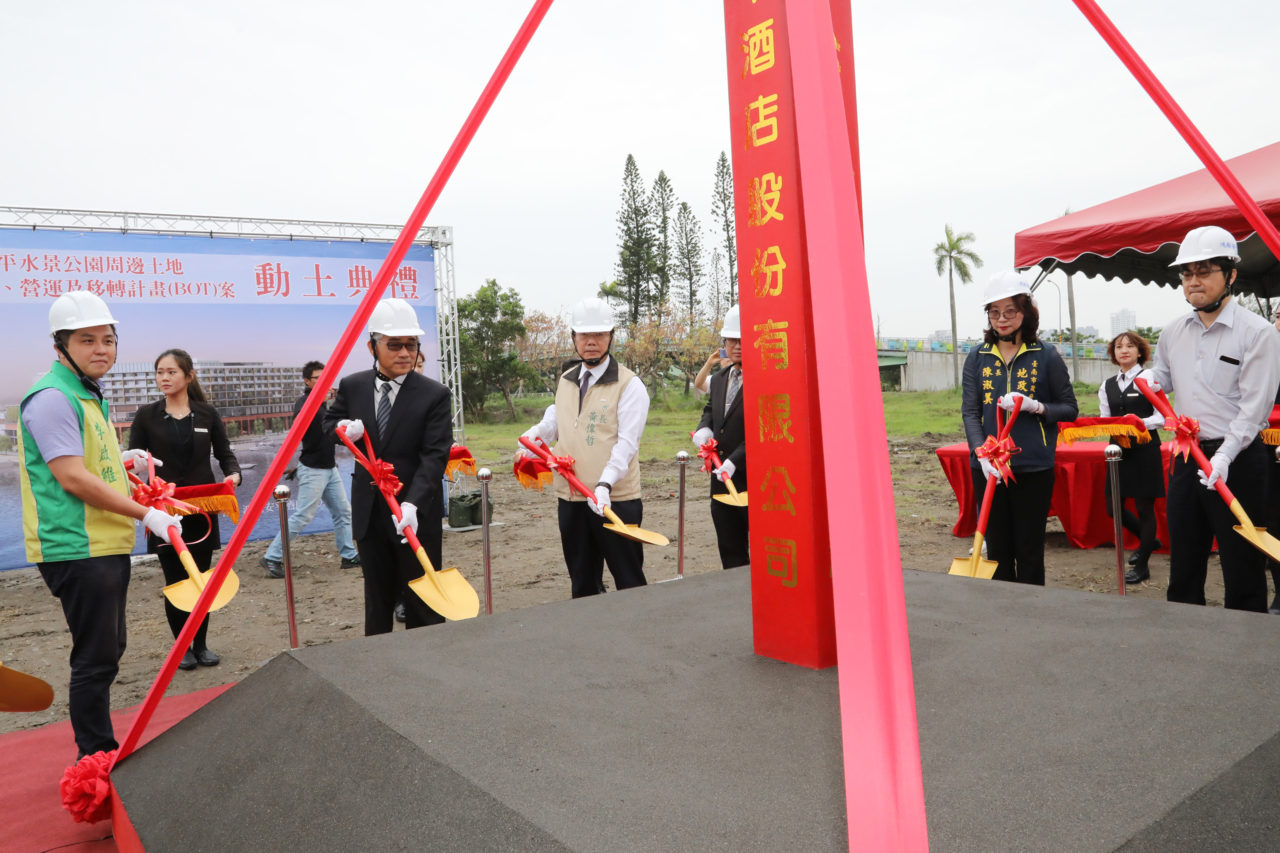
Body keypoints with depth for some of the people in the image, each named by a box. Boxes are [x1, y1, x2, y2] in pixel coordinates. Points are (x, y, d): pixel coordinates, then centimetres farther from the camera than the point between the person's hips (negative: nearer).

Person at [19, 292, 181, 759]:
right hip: (77, 549, -10)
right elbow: (72, 478, -21)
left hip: (106, 544, 10)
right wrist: (146, 514, -19)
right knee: (96, 657, -3)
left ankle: (104, 753, 29)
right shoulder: (52, 397, -15)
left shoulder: (88, 395, 16)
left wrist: (121, 460, 17)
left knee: (108, 651, 17)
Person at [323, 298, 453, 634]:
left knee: (422, 605, 7)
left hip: (415, 517, -4)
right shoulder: (352, 386, 2)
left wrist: (412, 503, -30)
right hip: (369, 514, 4)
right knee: (377, 599, 16)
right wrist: (344, 428, -10)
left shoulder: (435, 395, -10)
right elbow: (329, 422, 16)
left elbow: (435, 455, -16)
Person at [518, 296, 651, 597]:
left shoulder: (629, 385, -7)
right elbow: (553, 423, 21)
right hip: (571, 498, 6)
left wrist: (605, 484, -29)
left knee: (629, 581, 2)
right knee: (582, 582, 17)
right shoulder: (565, 381, 13)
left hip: (615, 499, -6)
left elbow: (626, 442, -16)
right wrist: (530, 439, 0)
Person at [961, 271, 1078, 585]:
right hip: (988, 467, 2)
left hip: (1033, 468, -2)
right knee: (997, 549, 9)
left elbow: (1070, 409, 4)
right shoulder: (977, 357, 6)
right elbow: (970, 412, 0)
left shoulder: (1046, 356, 1)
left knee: (1029, 550, 5)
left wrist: (1034, 406, -16)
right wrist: (982, 455, -15)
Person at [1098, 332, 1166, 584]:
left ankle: (1142, 566, 14)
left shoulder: (1149, 378, -3)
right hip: (1119, 450, 5)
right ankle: (1148, 540, 35)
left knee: (1144, 507, 2)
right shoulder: (1107, 386, 12)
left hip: (1145, 450, -5)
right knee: (1113, 507, 7)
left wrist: (1140, 423, -23)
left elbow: (1163, 417, -7)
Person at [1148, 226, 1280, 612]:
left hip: (1238, 460, -5)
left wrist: (1223, 456, -25)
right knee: (1183, 564, 13)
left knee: (1242, 566, 2)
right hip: (1186, 456, 6)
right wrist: (1148, 385, 2)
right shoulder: (1173, 332, 8)